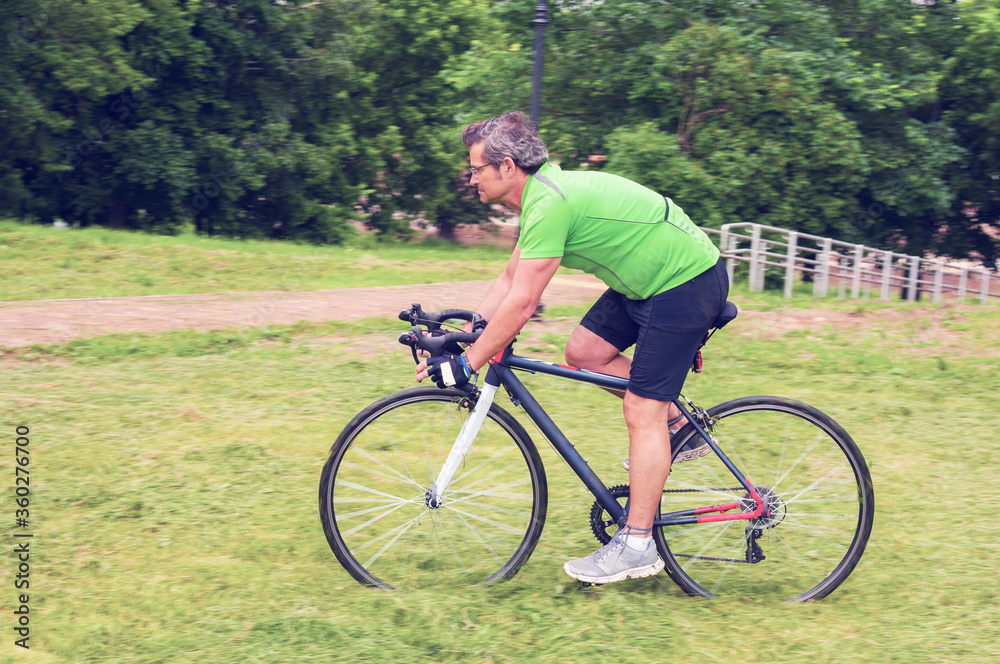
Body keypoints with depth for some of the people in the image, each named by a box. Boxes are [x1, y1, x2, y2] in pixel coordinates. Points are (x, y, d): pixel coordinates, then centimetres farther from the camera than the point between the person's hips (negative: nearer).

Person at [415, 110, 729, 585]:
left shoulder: (550, 203, -23)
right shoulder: (544, 192, 8)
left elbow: (521, 303, -26)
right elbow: (510, 279, 15)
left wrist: (465, 364, -20)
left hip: (688, 283, -10)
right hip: (650, 280, 10)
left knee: (641, 410, -9)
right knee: (584, 352, 10)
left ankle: (637, 546, -4)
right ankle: (679, 429, 20)